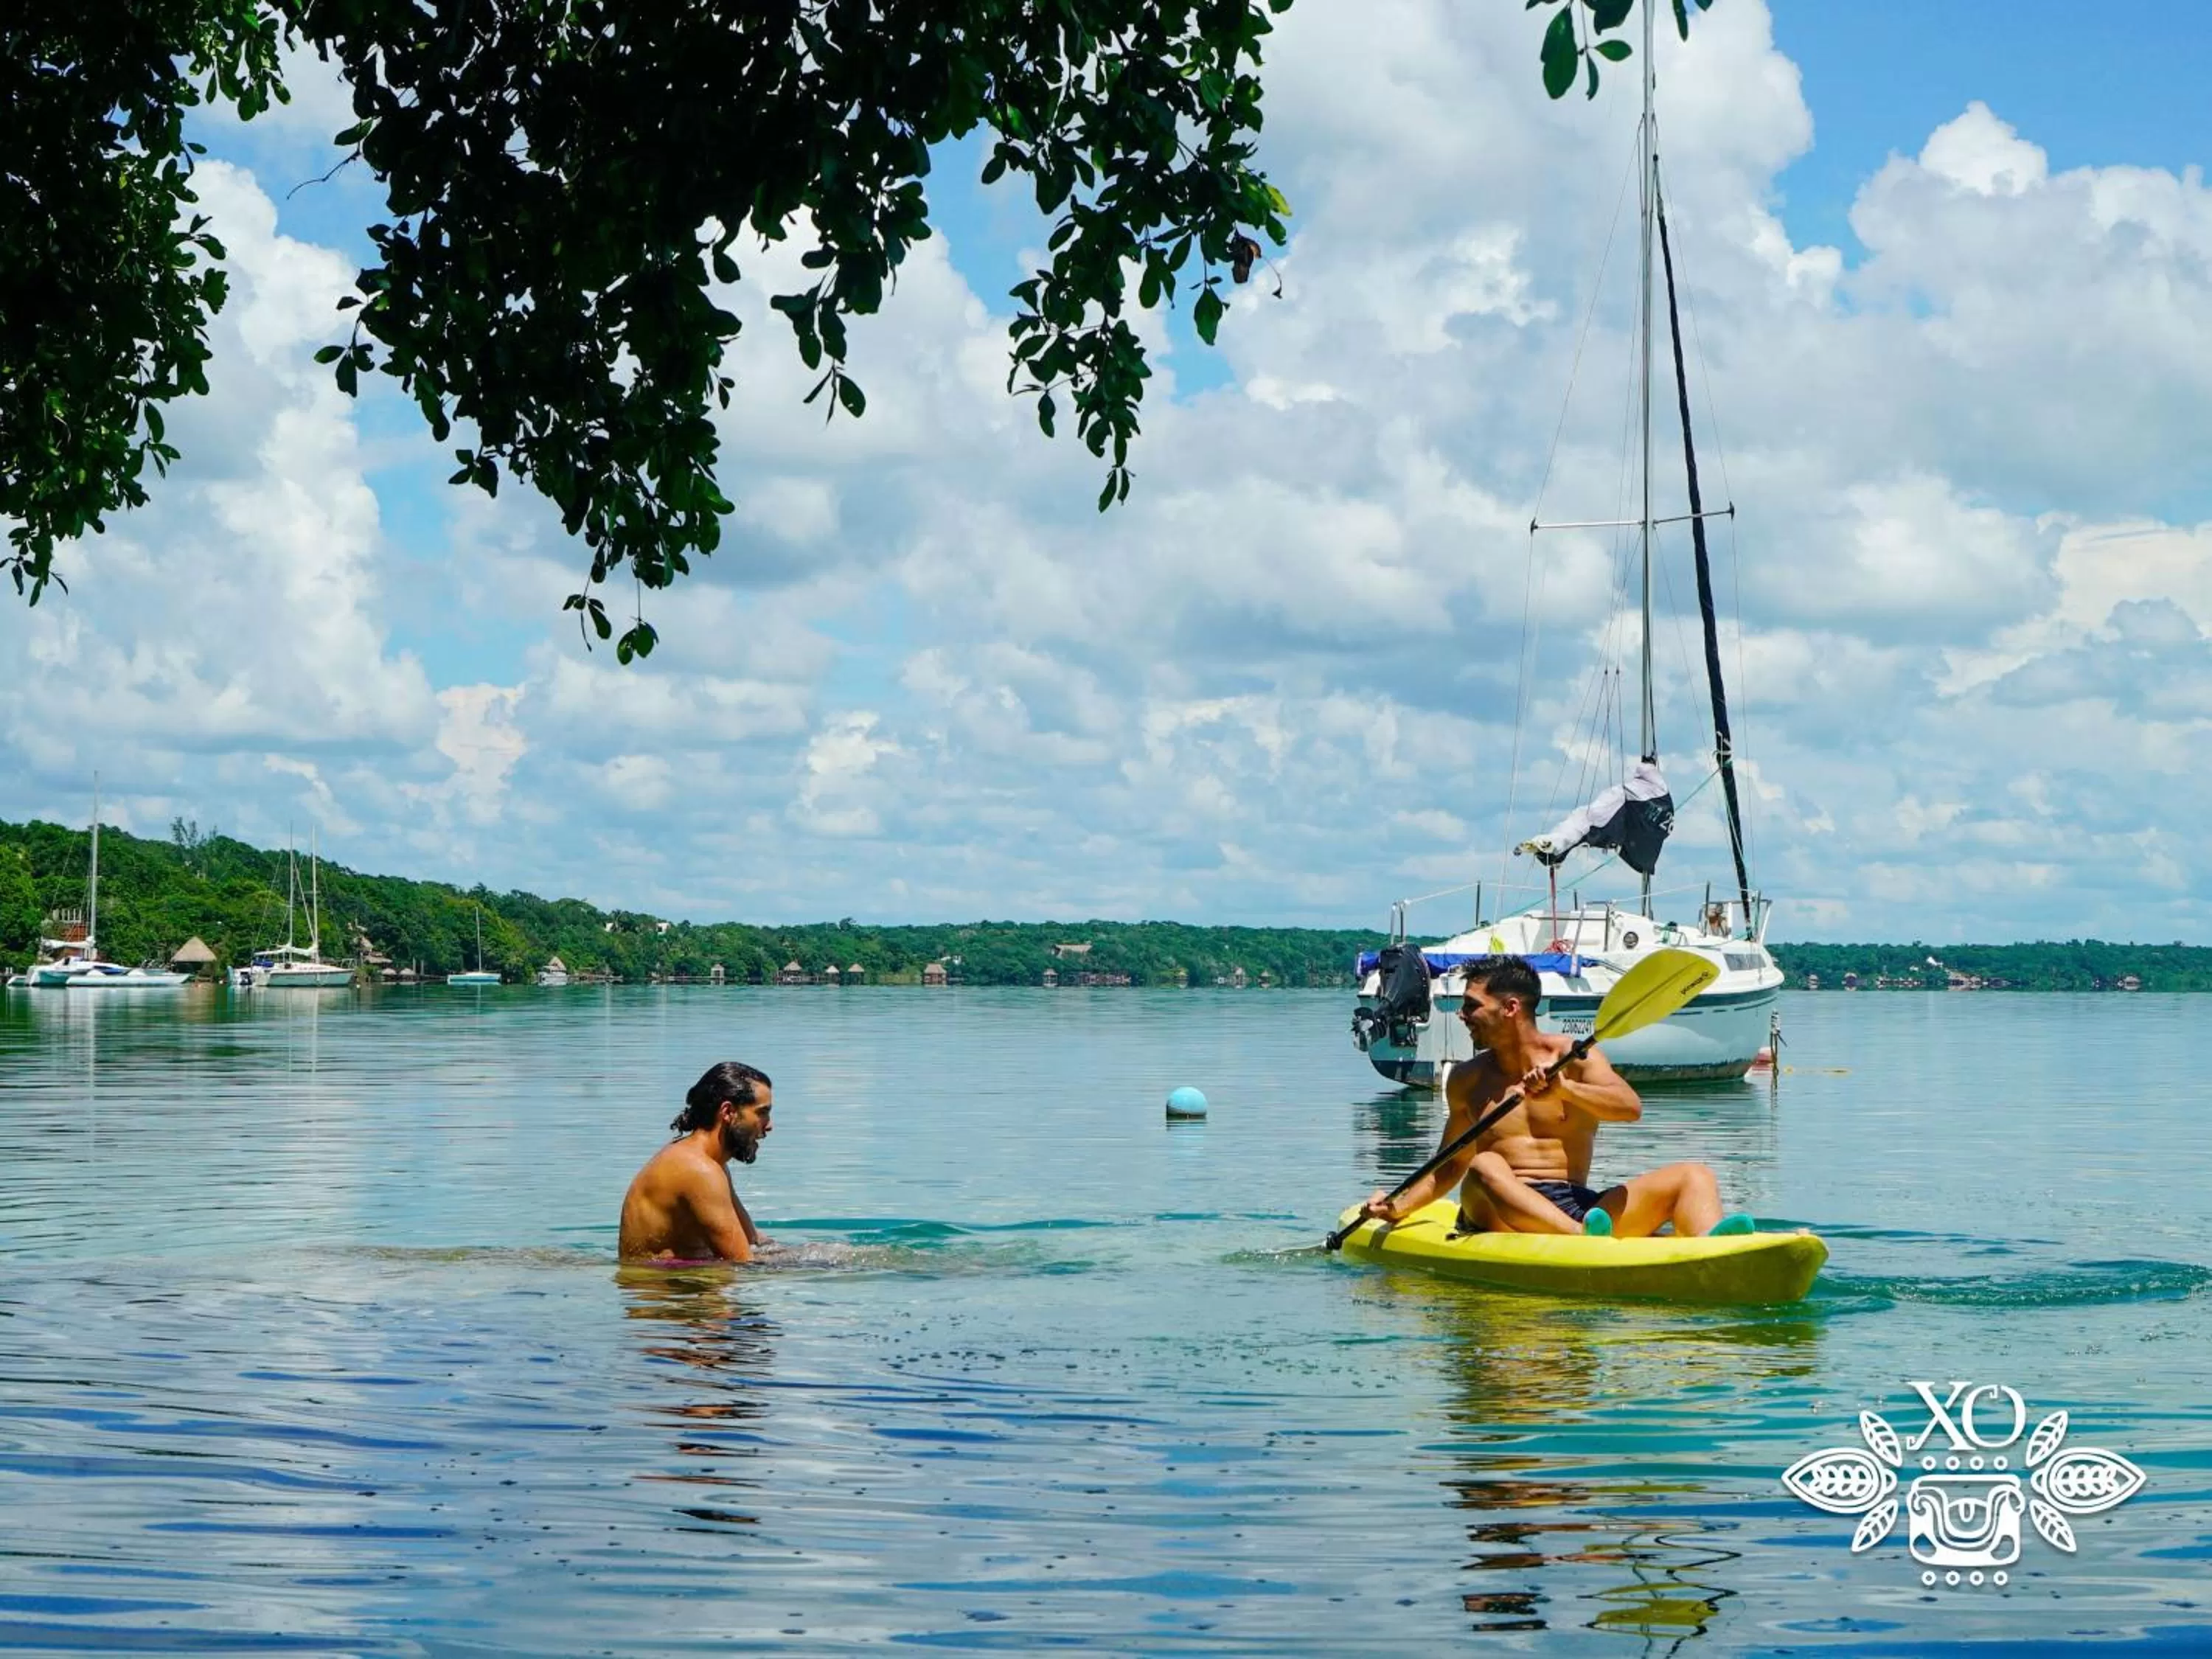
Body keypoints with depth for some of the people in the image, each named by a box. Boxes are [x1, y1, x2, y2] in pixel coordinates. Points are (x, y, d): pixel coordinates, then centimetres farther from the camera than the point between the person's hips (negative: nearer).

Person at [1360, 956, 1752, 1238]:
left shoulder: (1573, 1057, 7)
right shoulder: (1467, 1081, 15)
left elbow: (1631, 1108, -10)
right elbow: (1450, 1167, 24)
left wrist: (1564, 1088, -25)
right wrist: (1400, 1208, 10)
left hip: (1581, 1208, 1)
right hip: (1505, 1217, -1)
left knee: (1693, 1176, -16)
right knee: (1484, 1167, -34)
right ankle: (1584, 1240, -60)